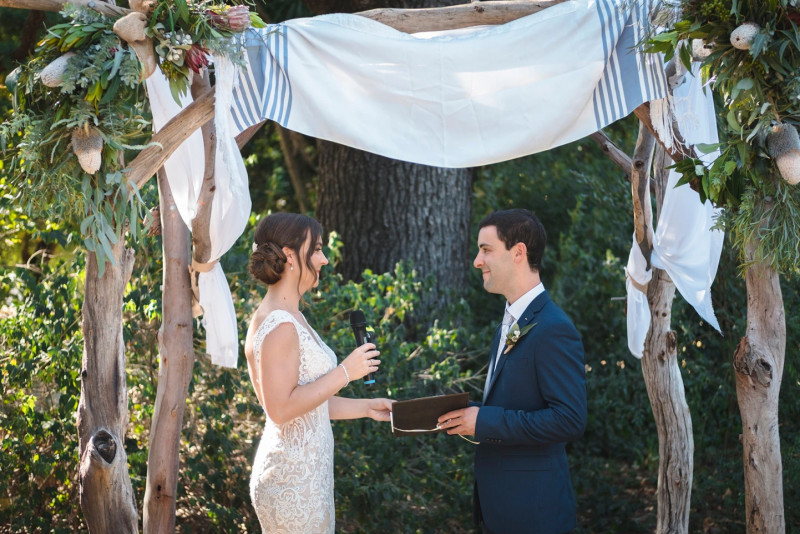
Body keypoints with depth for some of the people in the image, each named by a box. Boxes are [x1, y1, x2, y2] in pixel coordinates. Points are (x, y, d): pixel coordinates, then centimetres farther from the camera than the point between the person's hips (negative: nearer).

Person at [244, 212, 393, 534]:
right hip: (294, 481, -10)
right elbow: (280, 409, -24)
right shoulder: (280, 325, -18)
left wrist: (366, 408, 12)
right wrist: (345, 373, -20)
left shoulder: (289, 318, 13)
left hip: (306, 470, 10)